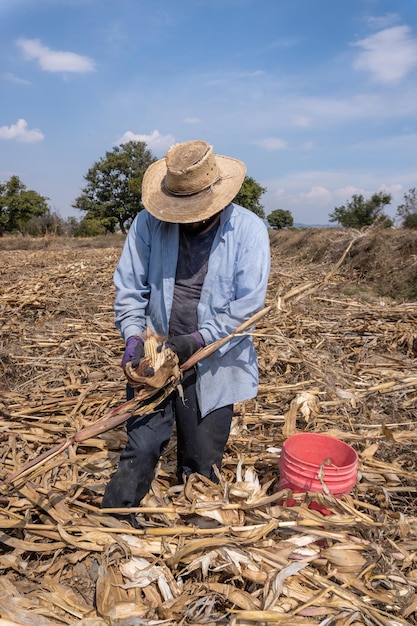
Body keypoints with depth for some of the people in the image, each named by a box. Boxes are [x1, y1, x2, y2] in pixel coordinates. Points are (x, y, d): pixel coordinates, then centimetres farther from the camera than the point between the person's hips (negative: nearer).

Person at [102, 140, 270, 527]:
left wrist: (199, 339, -21)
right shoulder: (148, 224, -6)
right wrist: (134, 337, -12)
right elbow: (129, 287, 0)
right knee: (140, 450, 7)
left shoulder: (248, 230, -11)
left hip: (213, 367, 0)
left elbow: (249, 303, -14)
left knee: (202, 464, 15)